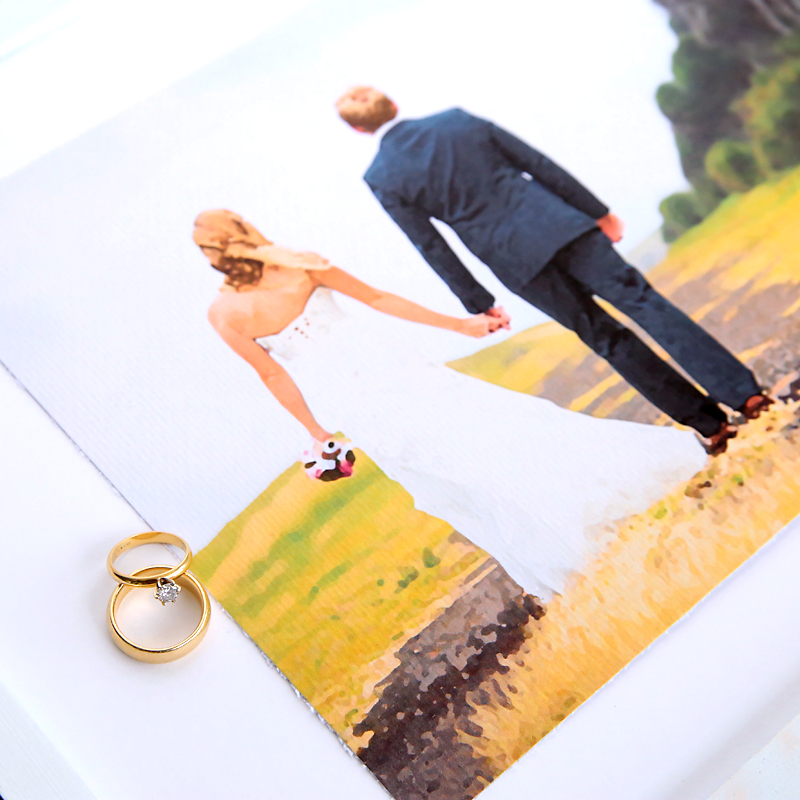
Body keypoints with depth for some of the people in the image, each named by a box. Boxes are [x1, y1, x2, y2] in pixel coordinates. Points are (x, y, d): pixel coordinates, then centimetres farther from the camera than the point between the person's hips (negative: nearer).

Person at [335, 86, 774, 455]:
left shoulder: (382, 180, -2)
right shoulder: (456, 119, 4)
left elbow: (433, 249, 0)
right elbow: (539, 164, 6)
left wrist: (478, 303, 9)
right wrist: (597, 211, 12)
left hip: (517, 263, -1)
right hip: (558, 224, 1)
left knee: (607, 338, 10)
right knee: (638, 297, 5)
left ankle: (711, 424, 13)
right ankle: (744, 392, -1)